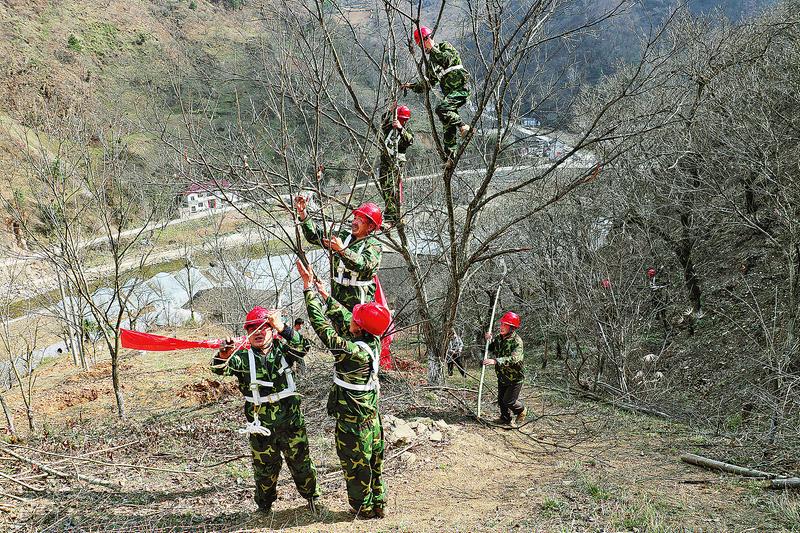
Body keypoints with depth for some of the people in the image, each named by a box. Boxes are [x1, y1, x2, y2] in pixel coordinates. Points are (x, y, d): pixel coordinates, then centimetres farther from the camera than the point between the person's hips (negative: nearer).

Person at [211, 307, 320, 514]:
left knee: (301, 463, 12)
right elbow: (219, 368, -18)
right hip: (260, 427, 0)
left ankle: (311, 496, 35)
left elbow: (301, 347, -21)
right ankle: (264, 505, 36)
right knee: (265, 468, 13)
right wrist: (223, 354, -43)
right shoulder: (243, 357, -3)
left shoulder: (281, 350, -1)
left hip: (291, 423, 0)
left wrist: (282, 328, -39)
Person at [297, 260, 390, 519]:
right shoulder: (373, 341, -11)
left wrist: (309, 286, -24)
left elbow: (320, 323, -29)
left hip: (352, 419, -7)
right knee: (373, 460, 20)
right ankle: (378, 504, 34)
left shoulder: (351, 351, -32)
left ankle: (363, 508, 28)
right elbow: (342, 319, 4)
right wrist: (324, 294, 7)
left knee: (356, 464, 12)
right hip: (371, 414, 7)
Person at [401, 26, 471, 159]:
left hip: (460, 89, -8)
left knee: (441, 109, -29)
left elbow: (448, 59, -19)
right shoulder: (430, 62, 21)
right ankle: (450, 156, 3)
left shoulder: (445, 46, 3)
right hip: (449, 93, 8)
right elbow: (427, 84, 23)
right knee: (448, 128, 1)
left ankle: (463, 126, -20)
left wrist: (433, 49, -12)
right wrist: (412, 86, 10)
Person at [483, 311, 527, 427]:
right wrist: (489, 340, -7)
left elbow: (514, 358, -40)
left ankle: (521, 411, 28)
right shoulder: (499, 338, -1)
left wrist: (495, 361, -50)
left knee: (509, 401, -1)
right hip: (502, 376, 7)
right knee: (501, 399, 16)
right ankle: (505, 418, 38)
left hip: (515, 378, -7)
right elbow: (492, 351, 15)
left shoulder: (517, 341, -25)